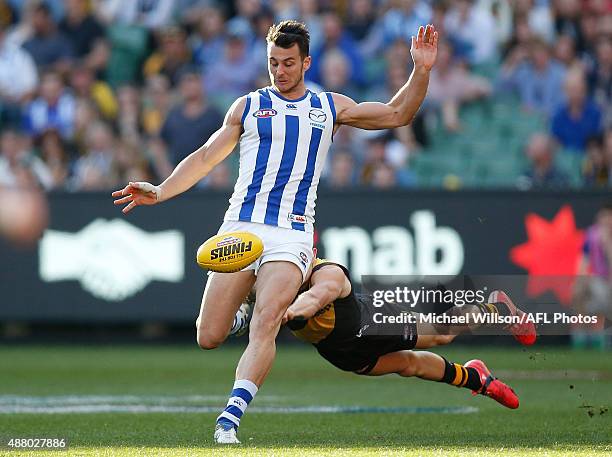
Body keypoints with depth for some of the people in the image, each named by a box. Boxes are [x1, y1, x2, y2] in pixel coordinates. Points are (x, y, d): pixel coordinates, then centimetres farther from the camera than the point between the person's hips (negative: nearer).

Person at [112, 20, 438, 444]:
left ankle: (230, 418, -29)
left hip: (292, 236, -1)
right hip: (241, 227, 1)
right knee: (209, 338, -4)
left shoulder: (330, 107, 16)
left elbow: (397, 114, 21)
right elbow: (206, 157, 14)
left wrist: (421, 70, 7)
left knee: (265, 325, -22)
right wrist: (160, 192, 3)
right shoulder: (249, 106, 13)